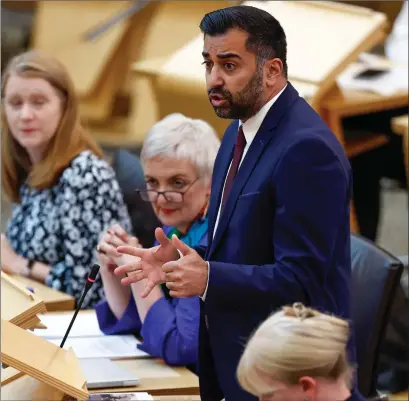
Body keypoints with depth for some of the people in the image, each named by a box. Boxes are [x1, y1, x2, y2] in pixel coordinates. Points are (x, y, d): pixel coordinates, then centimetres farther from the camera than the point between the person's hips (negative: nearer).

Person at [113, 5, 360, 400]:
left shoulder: (306, 148, -22)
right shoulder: (240, 131, 8)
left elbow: (300, 279, -24)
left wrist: (209, 279, -27)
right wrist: (182, 260, 0)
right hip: (233, 357, 9)